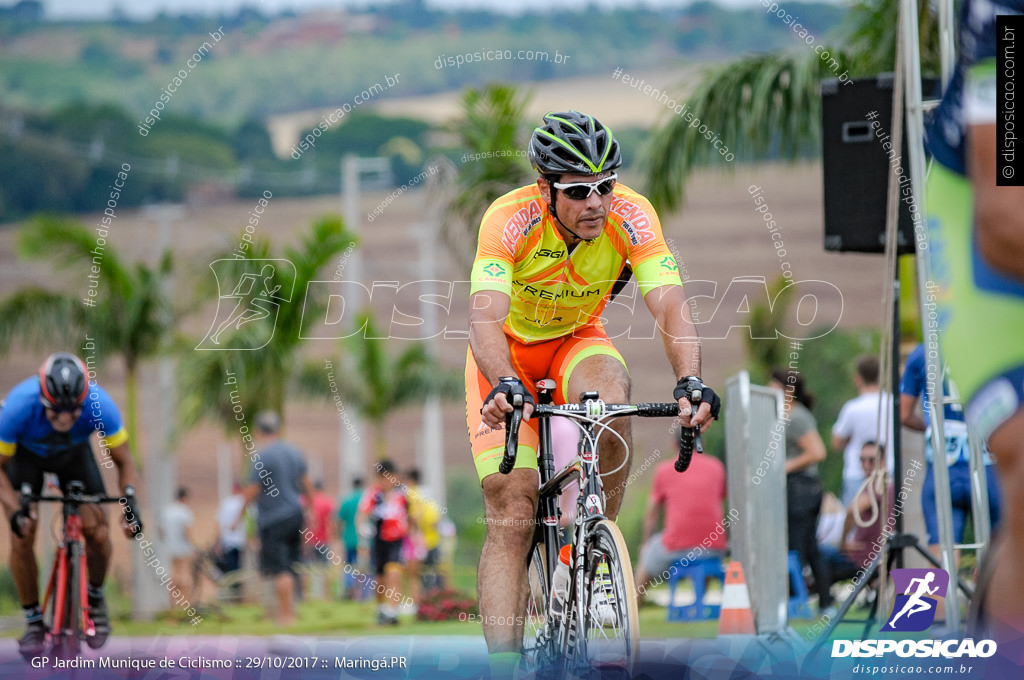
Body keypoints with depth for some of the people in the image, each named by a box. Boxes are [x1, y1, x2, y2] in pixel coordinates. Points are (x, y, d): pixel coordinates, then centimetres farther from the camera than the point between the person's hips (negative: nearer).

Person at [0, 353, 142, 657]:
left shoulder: (99, 405, -36)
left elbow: (124, 461, -19)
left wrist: (129, 500, -37)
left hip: (73, 453, 1)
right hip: (26, 453, -1)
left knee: (98, 533, -14)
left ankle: (95, 597, 15)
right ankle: (33, 622, 1)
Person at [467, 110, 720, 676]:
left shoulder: (631, 216, -25)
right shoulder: (510, 219, -31)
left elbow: (670, 306, -32)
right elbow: (485, 317, -41)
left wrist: (690, 383, -50)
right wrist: (506, 387, -60)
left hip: (576, 342, 2)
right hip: (508, 355, -2)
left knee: (611, 395, -35)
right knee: (510, 516, -14)